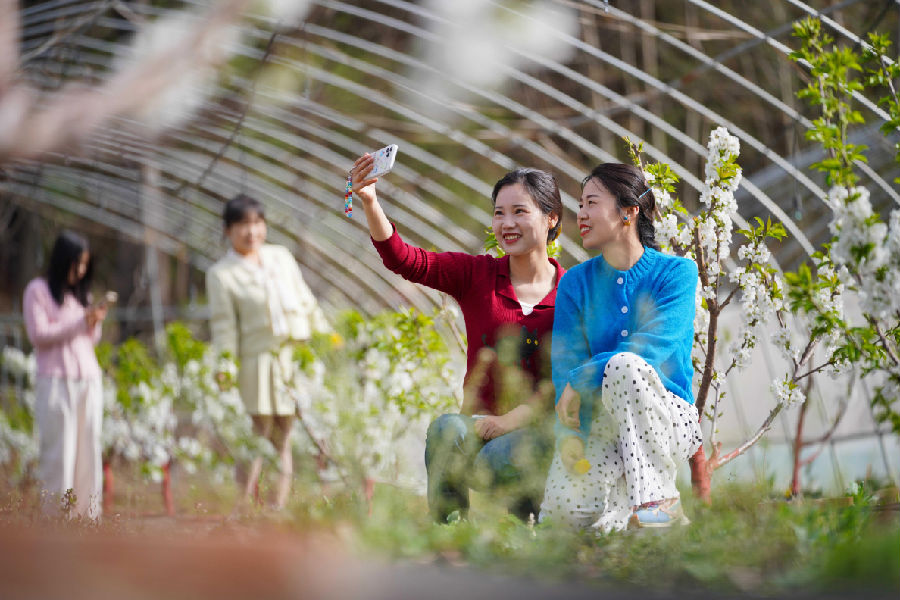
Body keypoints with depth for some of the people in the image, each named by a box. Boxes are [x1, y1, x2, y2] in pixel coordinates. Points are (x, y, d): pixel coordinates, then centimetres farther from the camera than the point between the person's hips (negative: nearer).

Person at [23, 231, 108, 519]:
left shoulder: (80, 292, 20)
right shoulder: (38, 290, 4)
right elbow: (38, 334, -6)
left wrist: (96, 322, 0)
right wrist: (80, 323, -12)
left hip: (89, 380, 5)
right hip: (56, 380, -5)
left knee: (88, 449, 0)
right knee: (59, 453, -9)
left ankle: (86, 517, 0)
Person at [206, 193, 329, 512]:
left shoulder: (281, 256, 13)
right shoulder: (221, 274, -1)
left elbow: (307, 302, 17)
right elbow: (224, 327, -5)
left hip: (299, 355, 4)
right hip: (259, 359, -4)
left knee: (286, 435, 5)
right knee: (258, 432, -6)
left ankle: (280, 504, 10)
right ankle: (243, 506, -2)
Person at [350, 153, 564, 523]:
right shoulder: (477, 275, 7)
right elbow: (404, 260, -7)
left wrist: (511, 419, -18)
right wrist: (369, 202, -24)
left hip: (539, 427, -2)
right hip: (482, 419, 2)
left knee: (496, 462, -34)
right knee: (447, 429, -32)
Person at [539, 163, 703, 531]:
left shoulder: (676, 272, -3)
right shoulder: (577, 282, 7)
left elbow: (653, 344, -18)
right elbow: (566, 361, -3)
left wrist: (581, 379, -20)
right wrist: (571, 434, -17)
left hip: (667, 421, -2)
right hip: (601, 425, 3)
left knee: (623, 365, -36)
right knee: (564, 509, -28)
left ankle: (659, 499, -27)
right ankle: (625, 496, 6)